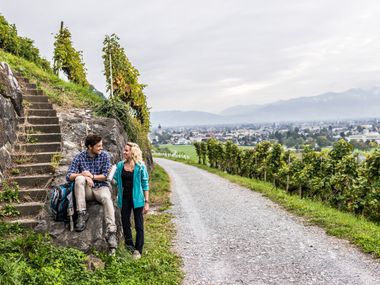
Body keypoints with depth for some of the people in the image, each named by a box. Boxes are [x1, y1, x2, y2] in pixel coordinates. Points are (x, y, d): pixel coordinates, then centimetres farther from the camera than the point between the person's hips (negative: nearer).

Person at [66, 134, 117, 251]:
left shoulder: (104, 156, 0)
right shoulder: (79, 157, -1)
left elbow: (107, 175, -5)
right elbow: (69, 176, -7)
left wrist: (92, 176, -15)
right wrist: (83, 175, -23)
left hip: (101, 187, -1)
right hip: (86, 190, 1)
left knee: (107, 198, -35)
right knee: (79, 178, -31)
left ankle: (111, 232, -42)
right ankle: (82, 214, -25)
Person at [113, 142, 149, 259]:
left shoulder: (140, 166, -9)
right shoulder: (120, 165, 2)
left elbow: (145, 185, -7)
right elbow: (115, 180, 8)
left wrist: (147, 202, -9)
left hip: (137, 198, -4)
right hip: (124, 198, 4)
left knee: (139, 225, 3)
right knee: (125, 223, 13)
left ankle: (138, 250, 14)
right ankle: (129, 244, 32)